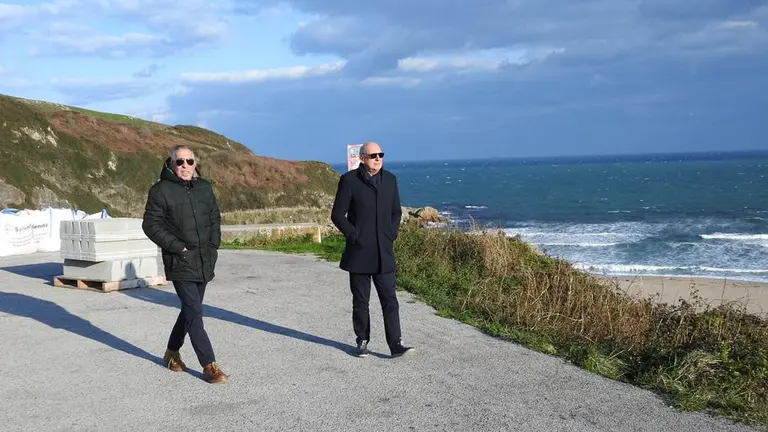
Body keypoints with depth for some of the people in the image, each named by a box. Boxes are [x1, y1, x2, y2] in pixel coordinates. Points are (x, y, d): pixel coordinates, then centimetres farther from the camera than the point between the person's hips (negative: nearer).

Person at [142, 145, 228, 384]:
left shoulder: (204, 187, 9)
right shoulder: (161, 190, -7)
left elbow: (215, 217, 19)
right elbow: (151, 224, -8)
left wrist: (213, 244, 5)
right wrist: (177, 247, -15)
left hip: (204, 262, 6)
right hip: (180, 263, -6)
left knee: (190, 309, 17)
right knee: (194, 312, -10)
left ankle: (172, 352, 36)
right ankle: (209, 366, -6)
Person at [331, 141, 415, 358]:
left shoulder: (390, 179, 7)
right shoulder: (349, 180, -5)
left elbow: (396, 211, 17)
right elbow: (337, 215, -4)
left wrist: (392, 234, 4)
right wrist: (354, 236, -10)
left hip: (384, 253, 3)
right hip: (359, 252, -3)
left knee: (389, 300, -2)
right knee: (360, 301, 8)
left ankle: (395, 344, -1)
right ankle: (362, 342, 20)